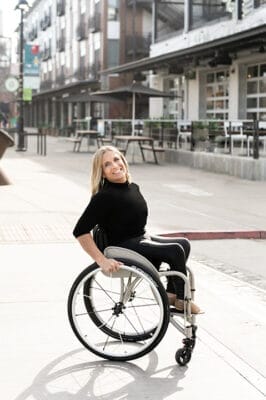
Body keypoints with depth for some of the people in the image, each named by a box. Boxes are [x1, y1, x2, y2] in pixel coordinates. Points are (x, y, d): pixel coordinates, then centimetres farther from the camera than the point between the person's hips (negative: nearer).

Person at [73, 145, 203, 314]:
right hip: (123, 248, -9)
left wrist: (148, 238, 15)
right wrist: (101, 260, -27)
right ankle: (181, 300, -1)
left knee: (184, 243, 8)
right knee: (176, 250, -18)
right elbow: (80, 231, -24)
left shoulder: (134, 188, 7)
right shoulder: (104, 196, -20)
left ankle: (171, 295, 11)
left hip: (142, 240, 9)